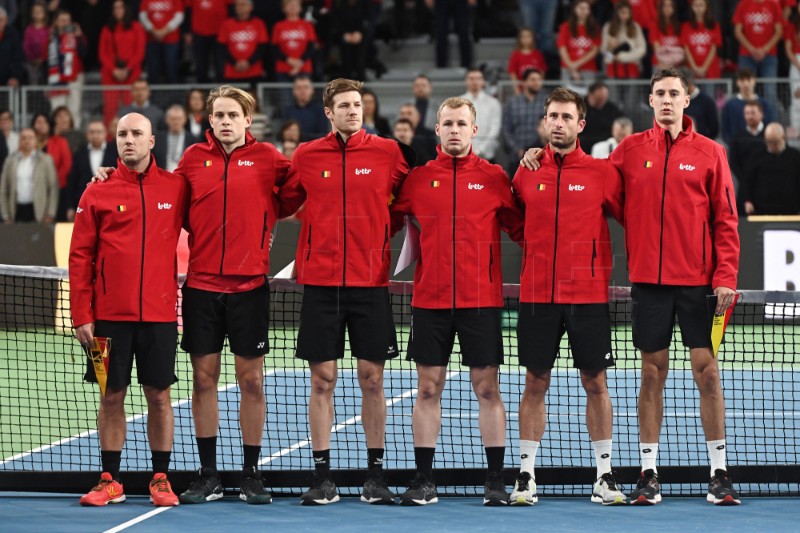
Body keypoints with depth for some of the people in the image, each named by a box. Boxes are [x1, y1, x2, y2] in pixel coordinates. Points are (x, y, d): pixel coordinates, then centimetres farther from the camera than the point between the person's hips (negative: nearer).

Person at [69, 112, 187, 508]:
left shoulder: (175, 188, 3)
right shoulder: (98, 193, 1)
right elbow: (80, 257, 1)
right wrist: (82, 316, -4)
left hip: (159, 315, 0)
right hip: (110, 316, 0)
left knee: (159, 397, 4)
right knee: (111, 397, 5)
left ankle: (160, 479, 12)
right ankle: (110, 481, 12)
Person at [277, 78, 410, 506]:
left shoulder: (386, 152, 3)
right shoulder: (306, 156, 5)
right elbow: (283, 204, 13)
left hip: (370, 282, 0)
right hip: (320, 282, 0)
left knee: (372, 378, 1)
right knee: (322, 379, 1)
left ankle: (376, 475, 9)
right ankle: (322, 478, 6)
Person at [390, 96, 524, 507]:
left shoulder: (494, 178, 3)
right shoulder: (418, 179, 6)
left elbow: (520, 229, 7)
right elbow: (387, 222, 10)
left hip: (481, 299, -1)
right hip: (429, 299, 1)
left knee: (487, 388, 1)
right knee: (428, 388, 3)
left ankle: (495, 481, 6)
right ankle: (424, 481, 9)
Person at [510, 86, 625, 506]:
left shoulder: (602, 172, 1)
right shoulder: (526, 172, 6)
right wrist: (537, 250, 8)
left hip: (589, 295, -1)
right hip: (537, 295, 1)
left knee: (595, 383, 2)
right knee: (535, 384, 3)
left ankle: (604, 476, 8)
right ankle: (526, 476, 7)